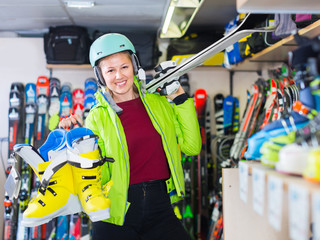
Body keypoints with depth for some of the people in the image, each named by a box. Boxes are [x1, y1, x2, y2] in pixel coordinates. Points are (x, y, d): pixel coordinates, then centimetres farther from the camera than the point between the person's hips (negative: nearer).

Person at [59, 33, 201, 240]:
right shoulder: (98, 116, 0)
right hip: (116, 215, -1)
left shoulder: (159, 102, 5)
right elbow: (98, 176, -2)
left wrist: (180, 98, 0)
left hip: (160, 209, 2)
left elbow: (192, 146, 0)